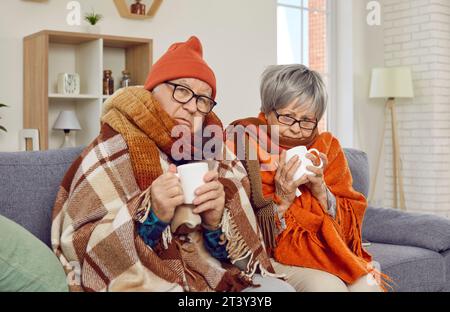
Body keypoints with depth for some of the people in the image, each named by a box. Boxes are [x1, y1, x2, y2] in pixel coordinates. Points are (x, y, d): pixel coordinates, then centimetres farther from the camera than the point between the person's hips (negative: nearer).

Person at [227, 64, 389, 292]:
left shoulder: (327, 148, 5)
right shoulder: (244, 147, -8)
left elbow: (350, 226, 1)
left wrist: (321, 190, -15)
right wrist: (281, 200, -23)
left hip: (324, 251, 4)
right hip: (273, 257, -4)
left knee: (367, 284, -23)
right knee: (328, 286, -29)